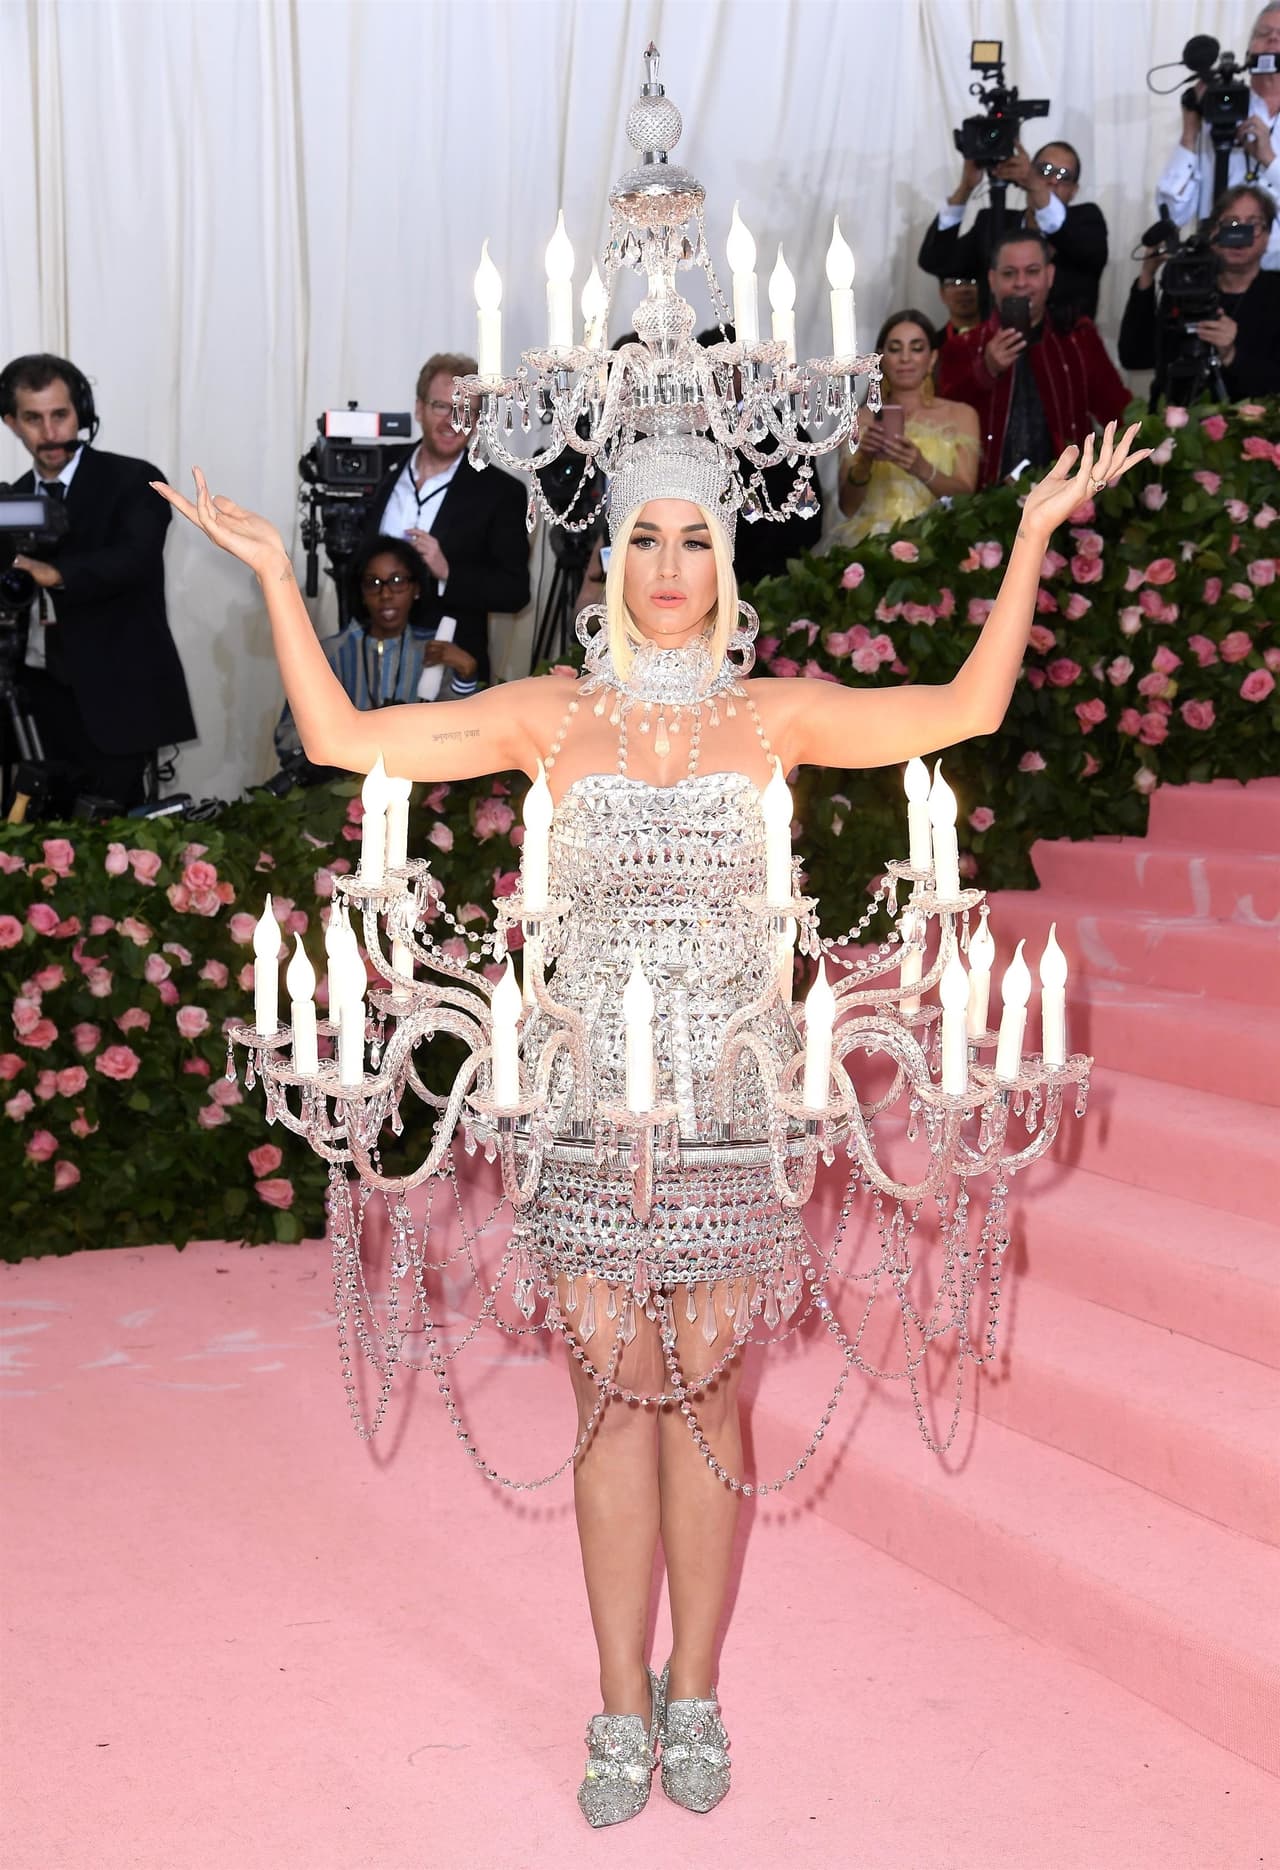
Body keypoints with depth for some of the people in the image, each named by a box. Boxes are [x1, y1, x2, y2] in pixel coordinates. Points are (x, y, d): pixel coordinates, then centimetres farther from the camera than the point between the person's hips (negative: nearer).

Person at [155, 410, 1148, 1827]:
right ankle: (625, 1711, 17)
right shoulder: (553, 716, 4)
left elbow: (969, 707, -1)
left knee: (706, 1395, 5)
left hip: (730, 1103, 0)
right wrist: (277, 578, -1)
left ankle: (693, 1698, 20)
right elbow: (342, 737, 2)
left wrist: (1034, 536, -2)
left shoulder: (772, 717, 4)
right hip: (592, 1098, 0)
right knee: (612, 1395, 5)